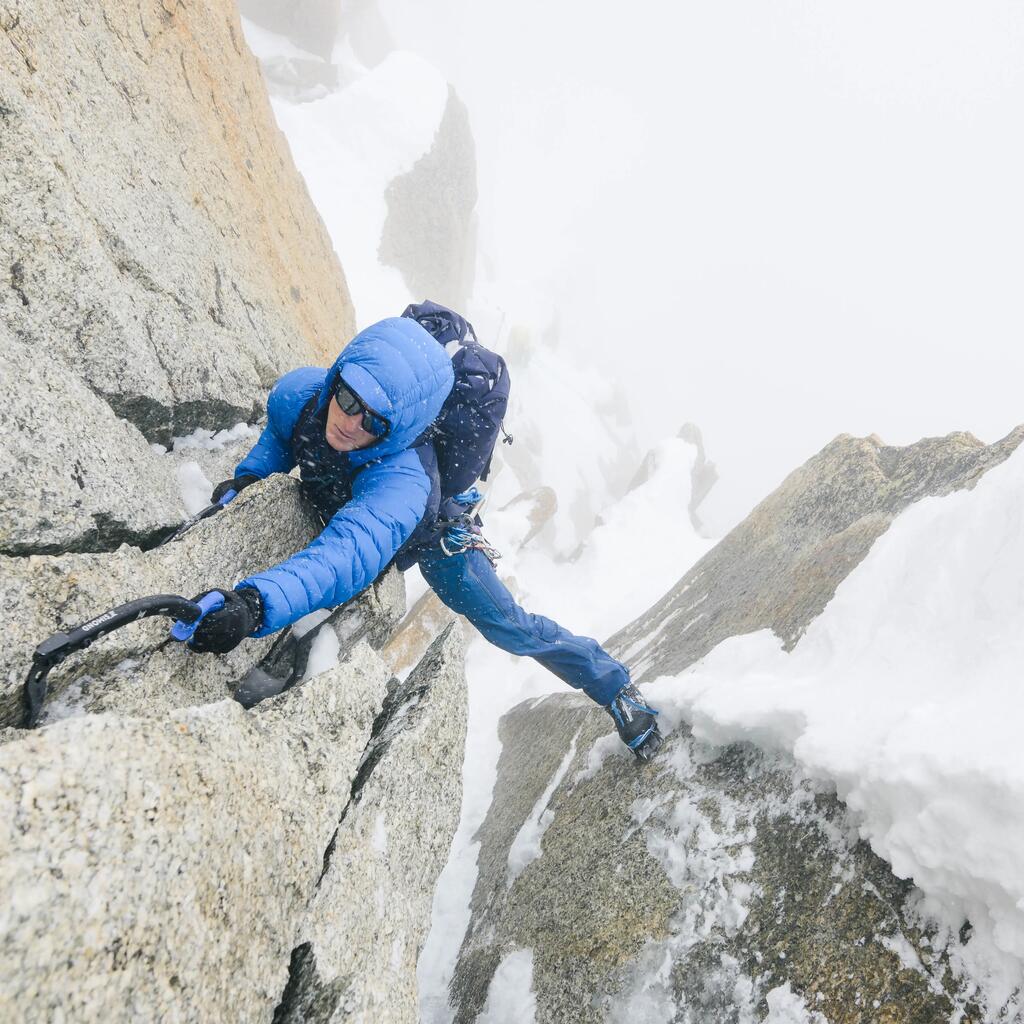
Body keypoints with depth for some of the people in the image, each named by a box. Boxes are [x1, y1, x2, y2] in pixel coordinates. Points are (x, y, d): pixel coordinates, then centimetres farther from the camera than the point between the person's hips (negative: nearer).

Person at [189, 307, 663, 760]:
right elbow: (279, 433, -6)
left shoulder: (402, 479, -51)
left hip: (431, 541, -4)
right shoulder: (300, 393, -33)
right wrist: (250, 474, -20)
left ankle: (616, 687, 26)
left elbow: (347, 557, -68)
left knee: (509, 628, 6)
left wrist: (257, 604, -82)